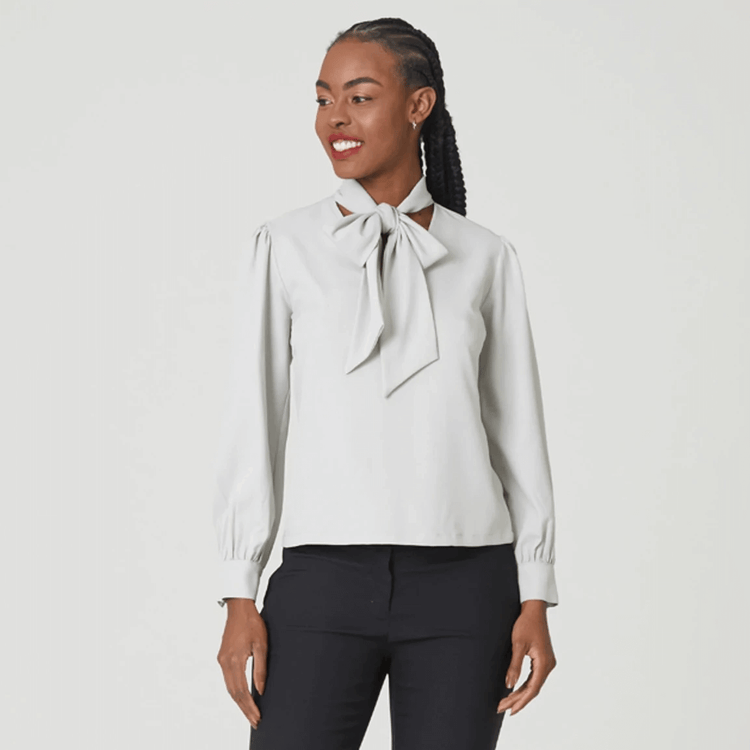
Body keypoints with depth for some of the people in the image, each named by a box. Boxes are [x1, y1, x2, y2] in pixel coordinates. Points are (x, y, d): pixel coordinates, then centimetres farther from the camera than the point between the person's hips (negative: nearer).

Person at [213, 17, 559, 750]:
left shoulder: (485, 259, 7)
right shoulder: (282, 248, 4)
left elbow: (518, 432, 8)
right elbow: (253, 424, 2)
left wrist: (535, 601, 2)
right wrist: (239, 600, -3)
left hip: (462, 588, 1)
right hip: (325, 581, -1)